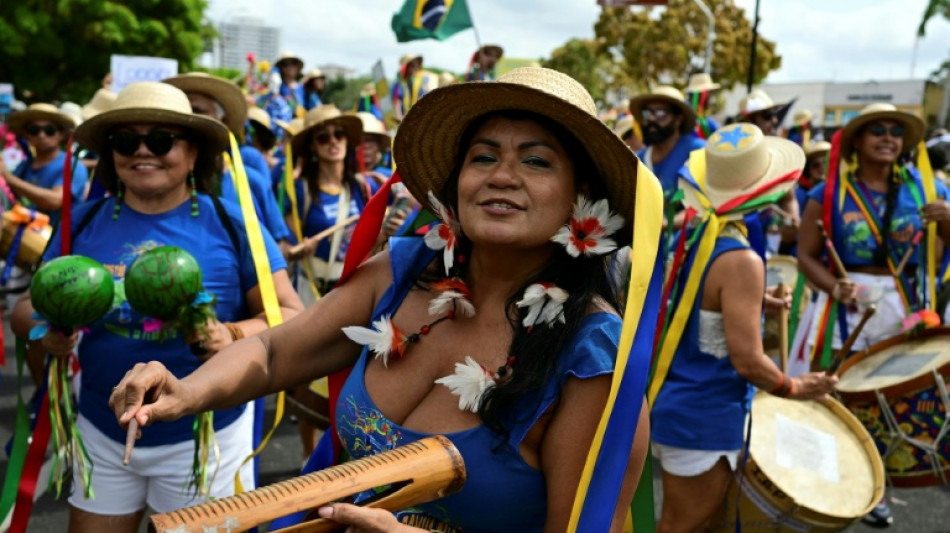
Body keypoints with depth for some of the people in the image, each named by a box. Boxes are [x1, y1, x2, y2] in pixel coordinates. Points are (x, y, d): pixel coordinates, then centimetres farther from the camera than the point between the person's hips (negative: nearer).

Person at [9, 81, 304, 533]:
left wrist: (236, 336, -28)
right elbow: (30, 305, 6)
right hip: (101, 433, 3)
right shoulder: (84, 223, 0)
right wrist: (45, 328, -16)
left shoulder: (231, 223, -9)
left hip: (204, 437, -2)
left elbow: (292, 316, -9)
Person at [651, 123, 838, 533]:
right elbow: (747, 362, -23)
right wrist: (795, 388, -5)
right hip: (704, 420, -8)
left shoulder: (683, 231, 1)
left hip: (668, 402, 8)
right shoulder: (741, 262, -24)